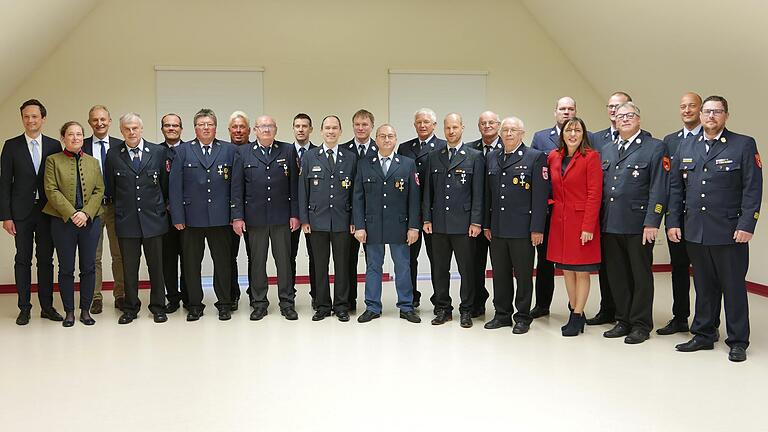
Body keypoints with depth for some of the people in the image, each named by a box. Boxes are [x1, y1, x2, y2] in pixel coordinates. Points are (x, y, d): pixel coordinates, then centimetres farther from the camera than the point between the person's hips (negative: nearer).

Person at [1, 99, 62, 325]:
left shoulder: (54, 145, 5)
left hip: (48, 211, 1)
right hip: (21, 212, -1)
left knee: (46, 259, 7)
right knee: (22, 260, 5)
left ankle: (47, 306, 15)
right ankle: (24, 308, 13)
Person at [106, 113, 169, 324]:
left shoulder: (158, 152, 2)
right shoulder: (113, 155, 3)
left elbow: (165, 184, 8)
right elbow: (111, 187, 9)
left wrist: (162, 208, 10)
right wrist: (120, 208, 10)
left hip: (153, 218, 0)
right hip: (126, 220, 1)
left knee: (156, 266, 6)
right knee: (129, 267, 8)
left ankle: (158, 307, 19)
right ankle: (130, 308, 21)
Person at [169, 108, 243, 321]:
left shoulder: (230, 150, 6)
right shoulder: (183, 151, 5)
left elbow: (236, 185, 3)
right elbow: (175, 186, 1)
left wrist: (237, 215, -2)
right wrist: (177, 216, -5)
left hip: (220, 216, 0)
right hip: (191, 217, 0)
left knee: (223, 261, 6)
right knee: (191, 262, 7)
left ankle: (224, 303, 19)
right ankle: (195, 305, 20)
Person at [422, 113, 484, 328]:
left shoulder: (475, 157, 2)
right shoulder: (433, 157, 12)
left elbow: (478, 192, -2)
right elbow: (428, 191, 11)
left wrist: (476, 222, -8)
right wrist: (427, 219, 4)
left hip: (463, 223, -3)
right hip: (438, 223, 3)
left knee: (467, 269, 3)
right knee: (439, 269, 8)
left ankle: (466, 311, 15)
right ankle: (442, 309, 20)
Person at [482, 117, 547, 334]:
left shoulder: (536, 158, -3)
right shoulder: (491, 157, 12)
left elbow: (540, 196, -8)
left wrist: (537, 228, -12)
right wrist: (486, 224, 11)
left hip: (522, 229, -5)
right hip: (497, 228, 5)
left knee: (523, 274, 5)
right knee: (500, 274, 12)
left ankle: (523, 317, 17)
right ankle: (502, 314, 24)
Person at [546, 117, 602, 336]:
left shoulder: (591, 157, -7)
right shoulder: (553, 157, 9)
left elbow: (594, 194, -11)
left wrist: (588, 227, -16)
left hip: (582, 220, -5)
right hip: (560, 220, 6)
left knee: (582, 271, 1)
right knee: (566, 270, 10)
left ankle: (577, 316, 9)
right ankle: (575, 313, 22)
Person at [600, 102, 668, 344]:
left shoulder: (655, 148, -1)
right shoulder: (606, 151, 16)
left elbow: (658, 189, -9)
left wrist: (652, 223, -15)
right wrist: (598, 222, 7)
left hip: (639, 225, -5)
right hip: (610, 225, 5)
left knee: (641, 276, 5)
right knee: (616, 276, 11)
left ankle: (641, 325, 15)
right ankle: (623, 321, 23)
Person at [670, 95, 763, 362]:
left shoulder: (744, 145, -1)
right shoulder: (685, 147, 11)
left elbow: (753, 189, -6)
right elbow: (676, 188, 11)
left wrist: (746, 225, -13)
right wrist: (673, 222, 5)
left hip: (730, 232, -3)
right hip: (695, 232, 4)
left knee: (733, 287, 4)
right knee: (704, 286, 13)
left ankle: (738, 342, 15)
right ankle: (704, 335, 24)